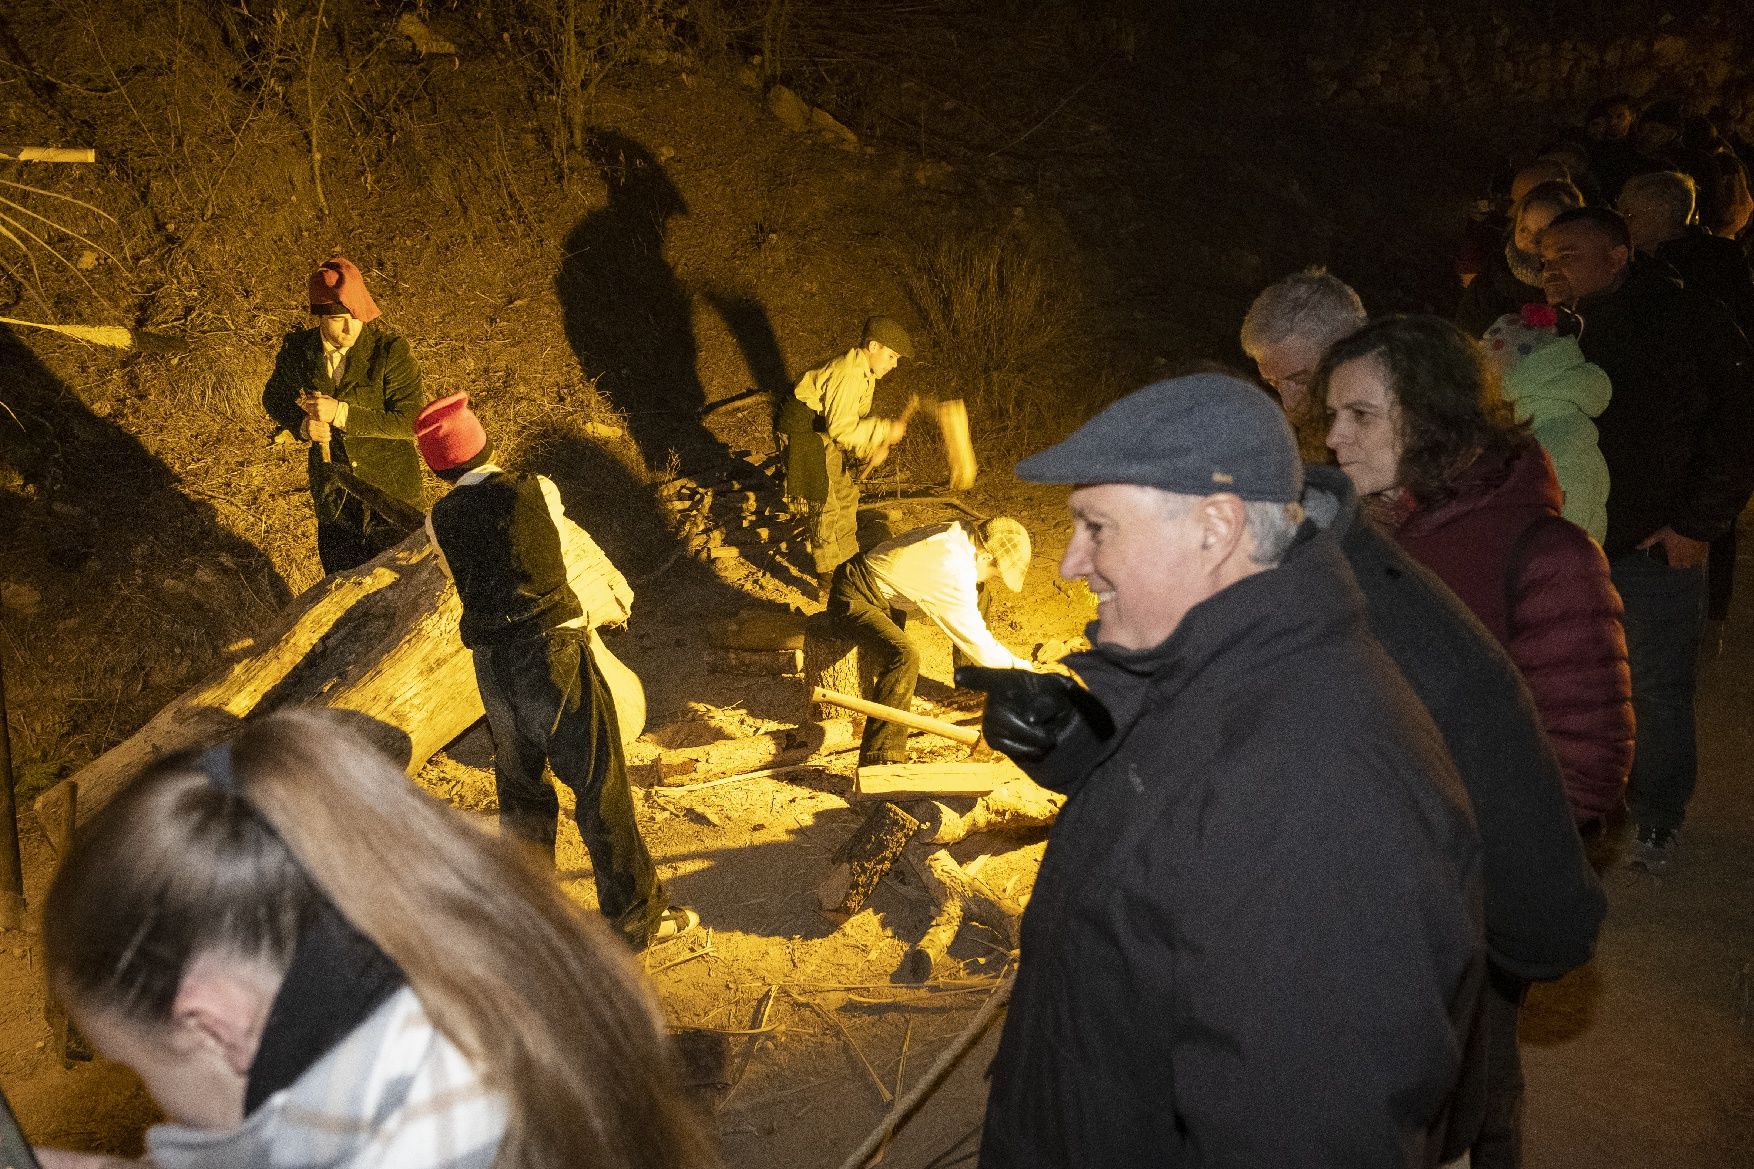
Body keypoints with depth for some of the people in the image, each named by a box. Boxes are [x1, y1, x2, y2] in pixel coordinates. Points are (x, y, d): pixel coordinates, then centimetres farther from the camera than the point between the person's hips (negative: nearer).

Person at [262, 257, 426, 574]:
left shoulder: (391, 349, -21)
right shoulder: (297, 351, -10)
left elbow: (411, 420, -22)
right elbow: (274, 398, 8)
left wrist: (342, 414, -29)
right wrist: (302, 424, -14)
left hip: (389, 487, -3)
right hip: (331, 487, 3)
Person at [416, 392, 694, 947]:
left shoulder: (440, 520, 1)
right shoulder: (536, 490, -5)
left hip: (491, 661, 4)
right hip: (553, 649, -4)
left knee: (519, 786, 20)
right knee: (599, 783, 4)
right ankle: (635, 916, 11)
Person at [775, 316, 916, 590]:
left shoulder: (865, 372, 5)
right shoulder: (849, 375, -28)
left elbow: (857, 418, 11)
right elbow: (841, 429, -32)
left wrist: (874, 446, -6)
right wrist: (886, 430, -27)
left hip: (827, 432, 10)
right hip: (805, 434, -10)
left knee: (847, 494, 19)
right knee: (826, 507, -7)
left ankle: (847, 565, 35)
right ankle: (828, 584, 1)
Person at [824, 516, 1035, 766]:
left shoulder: (960, 532, -2)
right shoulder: (956, 573, -30)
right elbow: (976, 643, -22)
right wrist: (1016, 665, -6)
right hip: (852, 602, -10)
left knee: (978, 593, 14)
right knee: (905, 656, -38)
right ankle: (878, 761, -36)